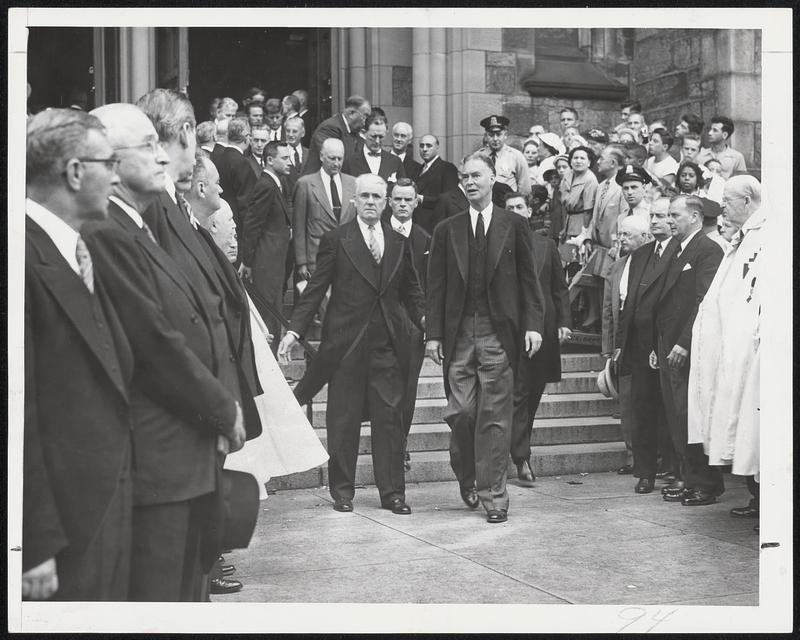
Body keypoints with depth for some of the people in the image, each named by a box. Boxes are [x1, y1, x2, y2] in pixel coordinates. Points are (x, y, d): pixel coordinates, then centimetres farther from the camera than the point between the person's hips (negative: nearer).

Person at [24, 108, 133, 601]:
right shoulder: (27, 256, -17)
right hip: (64, 517, -9)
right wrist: (36, 545, -19)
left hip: (110, 497, 9)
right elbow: (19, 409, -20)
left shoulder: (82, 250, 12)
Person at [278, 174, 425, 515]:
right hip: (346, 343, -3)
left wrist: (425, 319, -2)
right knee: (343, 421, 4)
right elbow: (315, 290, -1)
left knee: (389, 418, 4)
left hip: (388, 344, 3)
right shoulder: (336, 240, 1)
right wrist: (294, 330, -9)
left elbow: (410, 289, 15)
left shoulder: (398, 243, 12)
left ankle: (392, 492, 12)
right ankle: (342, 491, 16)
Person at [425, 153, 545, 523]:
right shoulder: (447, 230, 10)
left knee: (495, 417, -1)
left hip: (500, 334, -1)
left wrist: (533, 325, -6)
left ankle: (493, 496, 7)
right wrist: (434, 334, 0)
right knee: (460, 412, 0)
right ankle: (467, 478, 25)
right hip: (458, 334, 2)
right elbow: (436, 287, 8)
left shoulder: (514, 226, 6)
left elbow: (529, 280, 4)